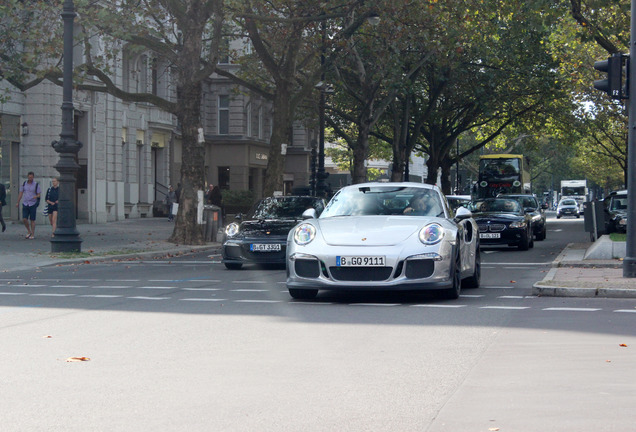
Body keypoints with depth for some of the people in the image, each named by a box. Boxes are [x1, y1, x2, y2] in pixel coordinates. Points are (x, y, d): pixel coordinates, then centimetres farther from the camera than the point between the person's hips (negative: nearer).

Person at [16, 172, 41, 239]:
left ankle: (33, 234, 6)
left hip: (33, 204, -3)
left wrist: (36, 196, -24)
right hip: (25, 204, 3)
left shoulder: (36, 184, -3)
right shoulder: (24, 184, 6)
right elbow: (21, 193, 12)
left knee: (32, 220, -1)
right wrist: (18, 202, 10)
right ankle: (29, 231, 16)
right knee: (24, 219, -6)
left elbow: (39, 194, -1)